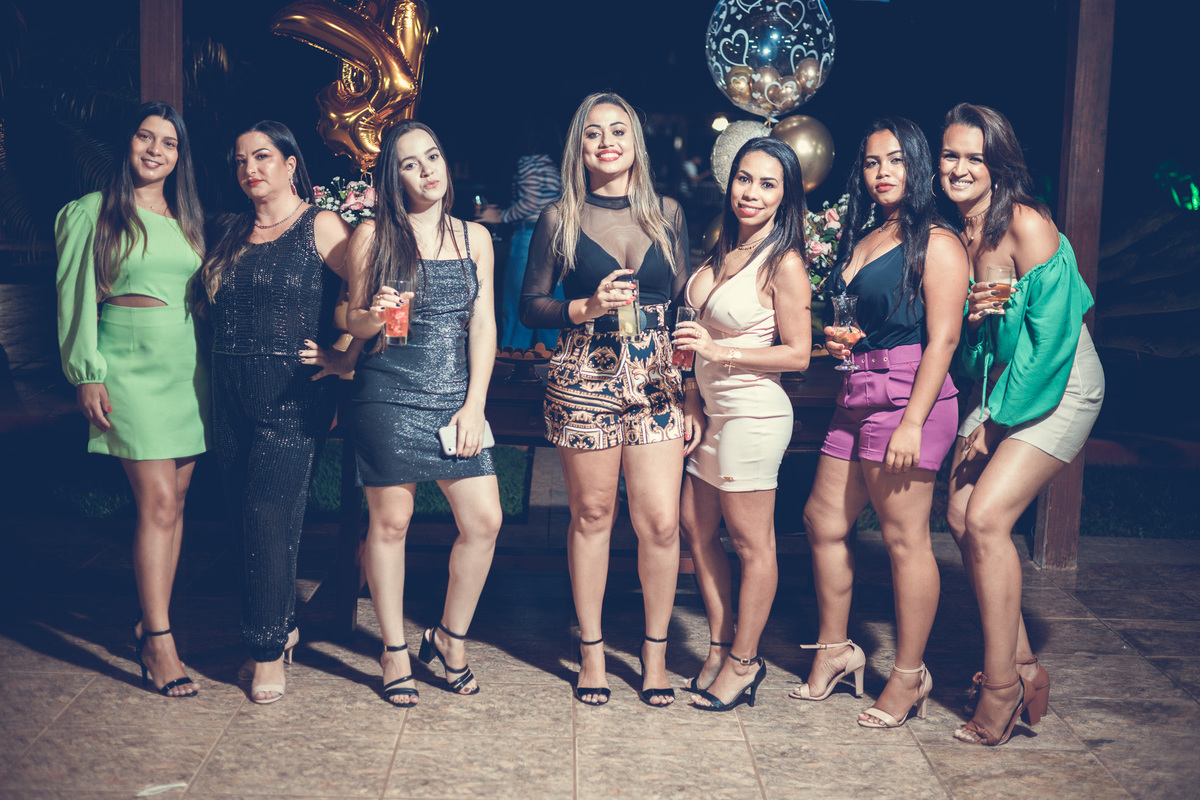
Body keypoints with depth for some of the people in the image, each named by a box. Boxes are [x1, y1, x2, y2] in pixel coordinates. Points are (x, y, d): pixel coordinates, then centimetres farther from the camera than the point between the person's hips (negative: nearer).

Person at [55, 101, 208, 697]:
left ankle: (149, 625, 16)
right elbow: (76, 297, -1)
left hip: (189, 367, 5)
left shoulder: (189, 218, 16)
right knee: (158, 501, -11)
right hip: (131, 364, -5)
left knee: (174, 499, 5)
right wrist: (87, 374, -7)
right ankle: (160, 642, -5)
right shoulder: (94, 213, 2)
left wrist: (215, 362, 13)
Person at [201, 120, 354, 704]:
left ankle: (269, 648, 7)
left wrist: (344, 359, -11)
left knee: (270, 516, -6)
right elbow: (214, 307, 21)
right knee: (245, 511, 8)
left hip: (292, 393, -6)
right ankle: (281, 624, 24)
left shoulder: (320, 227, -3)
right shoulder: (231, 232, 14)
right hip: (231, 393, 6)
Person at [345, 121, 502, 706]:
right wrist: (375, 315, -17)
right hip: (388, 394, -3)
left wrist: (474, 404, -2)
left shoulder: (474, 237, 11)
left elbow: (482, 324, 7)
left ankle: (450, 636, 18)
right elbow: (352, 321, 7)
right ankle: (394, 650, 17)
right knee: (390, 520, 1)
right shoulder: (373, 235, 3)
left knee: (485, 520, -4)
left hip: (457, 397, 3)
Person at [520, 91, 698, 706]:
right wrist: (588, 307, -14)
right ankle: (591, 652, 21)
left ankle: (655, 653, 15)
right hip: (585, 379, -1)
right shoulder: (559, 218, 3)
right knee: (591, 515, 5)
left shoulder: (667, 214, 9)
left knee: (661, 520, -3)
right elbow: (530, 306, 5)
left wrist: (695, 396, 5)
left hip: (659, 380, 2)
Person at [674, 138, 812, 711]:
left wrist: (718, 351, -18)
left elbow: (797, 354, -14)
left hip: (753, 414, -9)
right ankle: (720, 647, 27)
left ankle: (743, 662, 16)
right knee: (696, 527, 13)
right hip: (712, 411, 9)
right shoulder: (723, 251, 10)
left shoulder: (784, 263, -12)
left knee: (752, 544, 3)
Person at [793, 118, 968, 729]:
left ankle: (910, 675, 10)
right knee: (824, 522, 12)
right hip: (857, 401, 9)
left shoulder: (935, 242, -7)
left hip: (908, 399, -9)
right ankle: (835, 650, 27)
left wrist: (913, 422, -20)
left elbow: (942, 338, -14)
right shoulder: (860, 240, 17)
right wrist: (836, 340, 11)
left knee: (904, 538, -2)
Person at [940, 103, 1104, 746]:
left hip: (1057, 389, -7)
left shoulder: (1026, 224, -18)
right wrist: (969, 314, -13)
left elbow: (1050, 332, -19)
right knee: (960, 515, -3)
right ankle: (1023, 665, 11)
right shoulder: (953, 233, 4)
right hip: (996, 386, 7)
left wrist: (998, 421, -13)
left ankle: (1001, 687, -4)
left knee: (986, 516, -17)